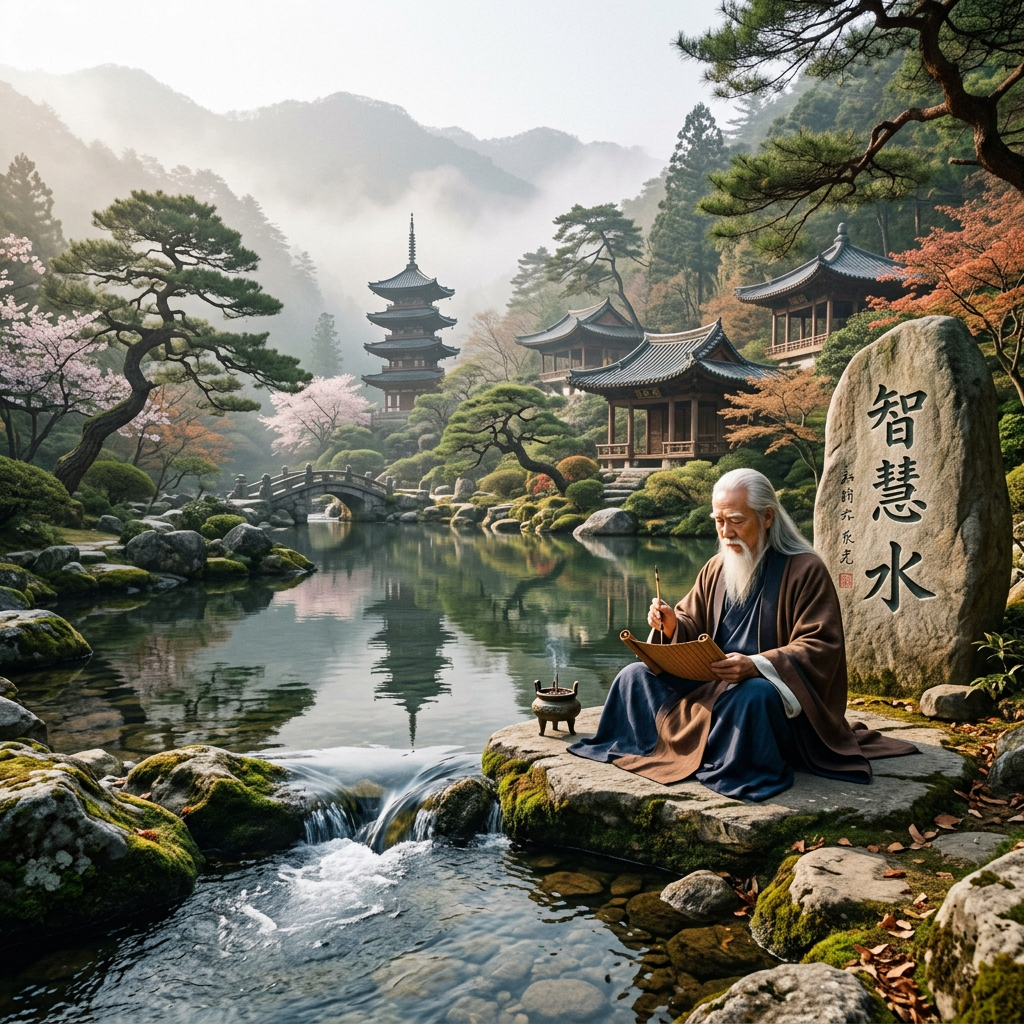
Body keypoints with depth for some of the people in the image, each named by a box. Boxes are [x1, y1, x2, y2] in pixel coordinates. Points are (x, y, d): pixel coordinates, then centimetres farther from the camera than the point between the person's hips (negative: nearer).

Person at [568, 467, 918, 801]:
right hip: (710, 683, 6)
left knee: (751, 696, -41)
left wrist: (757, 665, -31)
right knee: (635, 677, -5)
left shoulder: (805, 570, -10)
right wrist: (672, 627, -12)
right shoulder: (715, 570, 9)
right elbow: (692, 630, 14)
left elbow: (820, 647, -16)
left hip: (779, 692, -6)